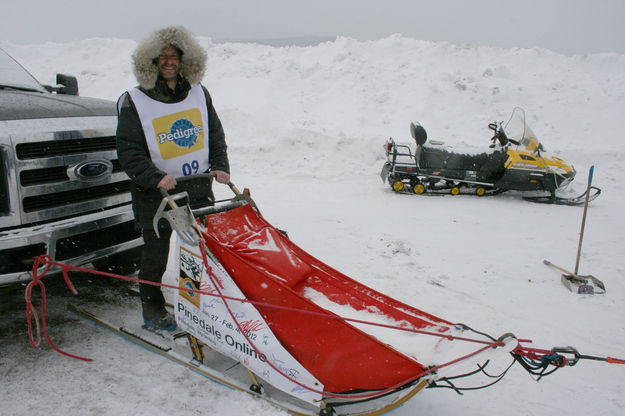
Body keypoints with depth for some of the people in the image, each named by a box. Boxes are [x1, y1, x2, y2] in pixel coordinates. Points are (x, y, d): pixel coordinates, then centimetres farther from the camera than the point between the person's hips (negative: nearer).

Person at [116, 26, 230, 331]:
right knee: (157, 254, 5)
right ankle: (152, 308, 25)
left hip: (199, 190, 4)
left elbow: (215, 134, 14)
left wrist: (220, 167, 0)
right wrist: (155, 178, -21)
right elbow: (128, 151, -8)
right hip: (155, 194, -4)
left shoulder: (199, 93, 9)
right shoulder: (134, 102, -5)